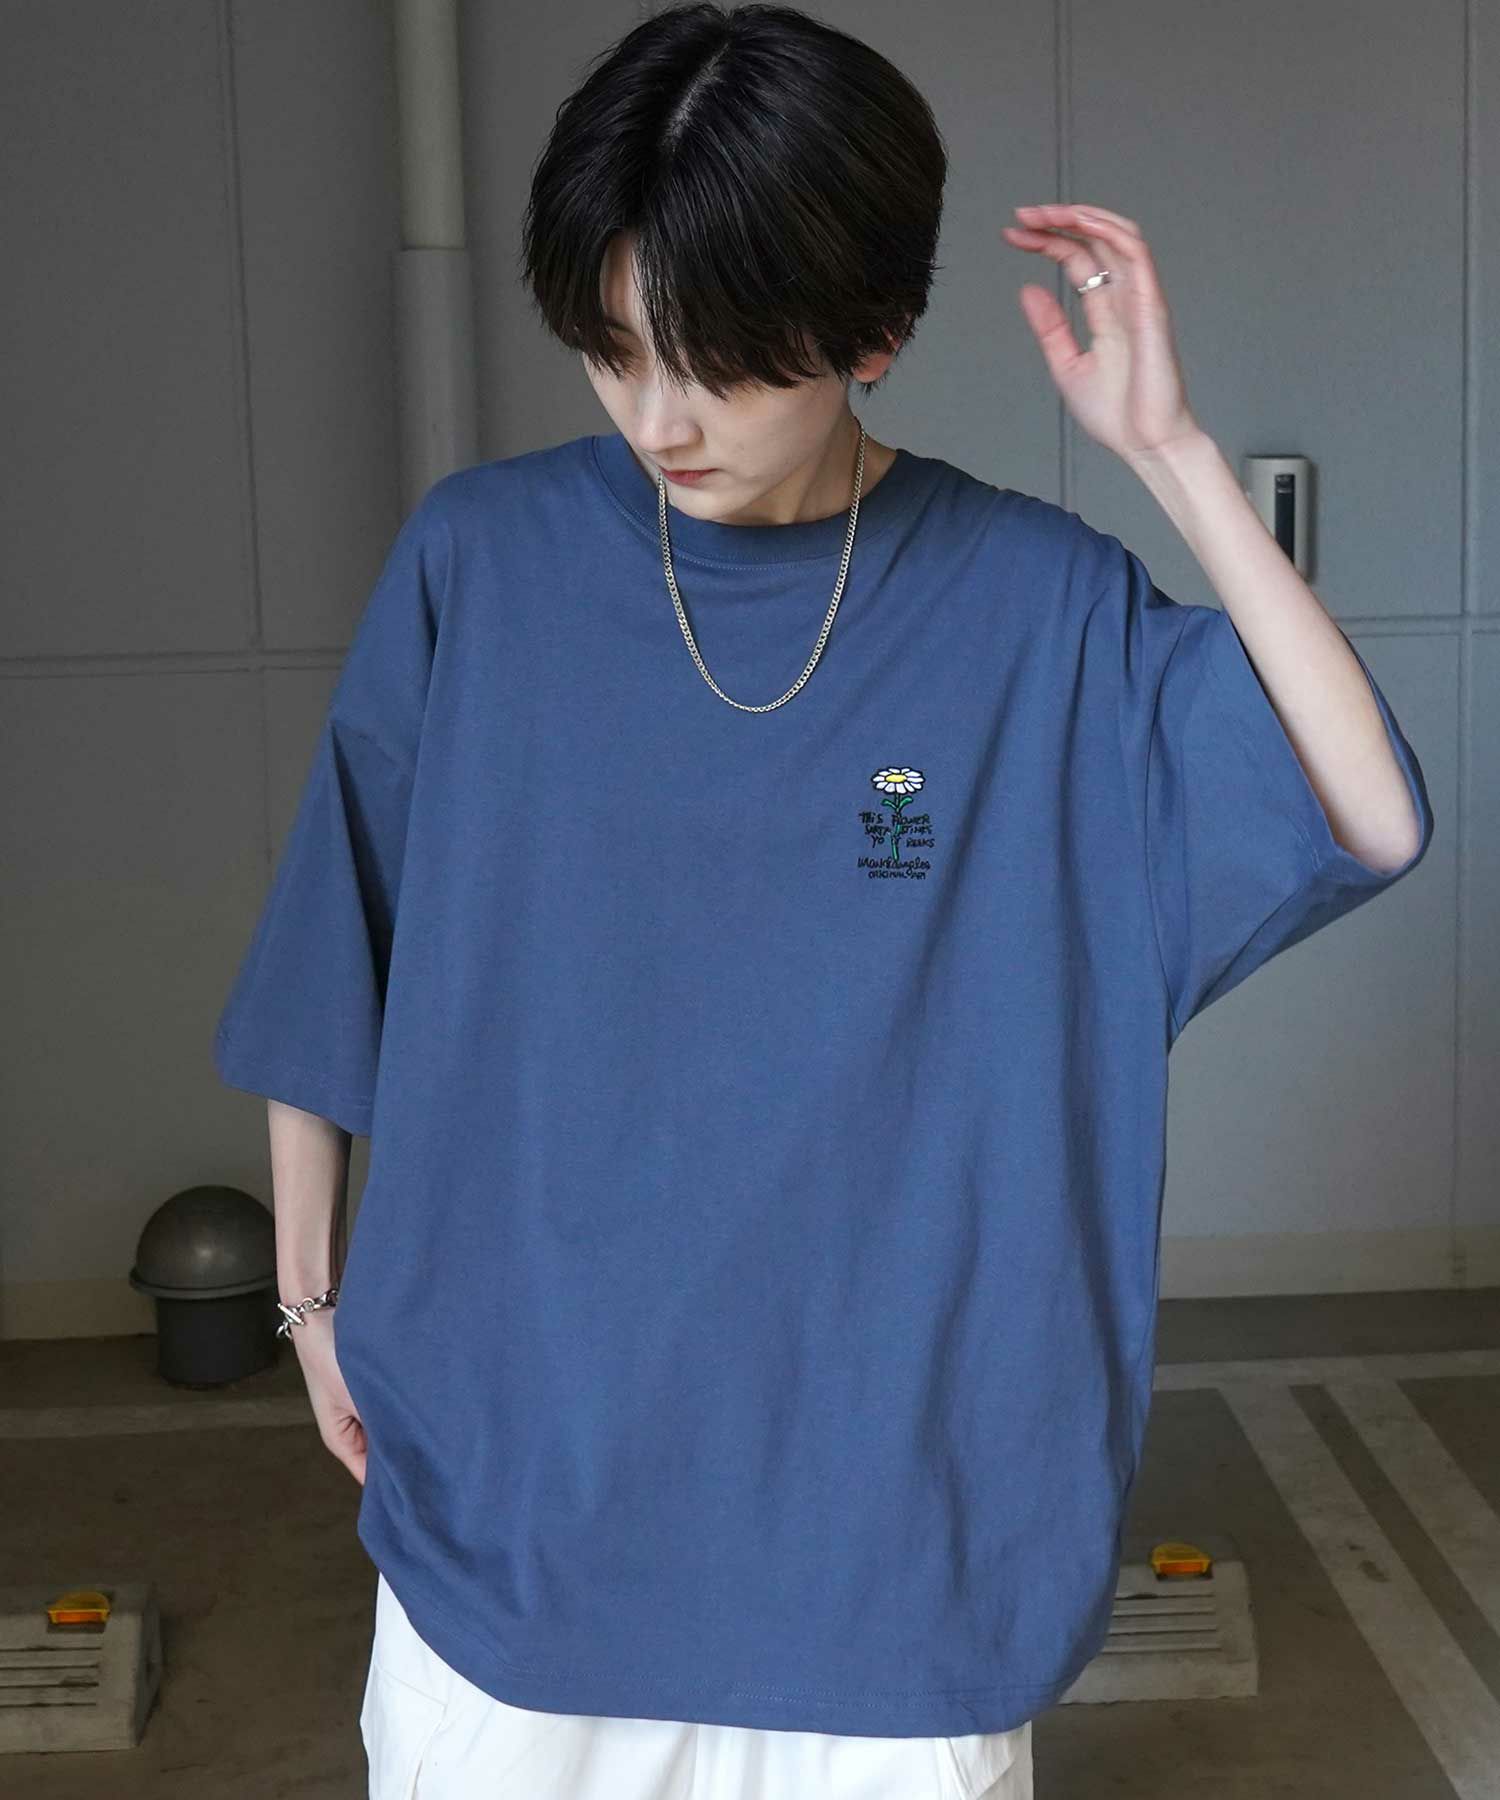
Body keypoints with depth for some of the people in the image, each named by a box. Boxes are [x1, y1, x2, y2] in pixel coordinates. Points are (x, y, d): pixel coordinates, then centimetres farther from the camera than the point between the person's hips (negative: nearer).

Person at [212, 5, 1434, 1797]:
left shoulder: (1036, 604, -8)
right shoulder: (479, 561, -7)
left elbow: (1369, 821, -17)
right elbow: (330, 956, 2)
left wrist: (1167, 449, -19)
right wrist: (310, 1287, 7)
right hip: (506, 1489, 1)